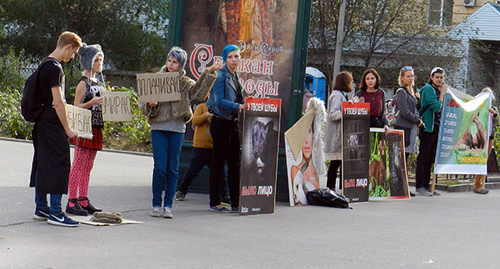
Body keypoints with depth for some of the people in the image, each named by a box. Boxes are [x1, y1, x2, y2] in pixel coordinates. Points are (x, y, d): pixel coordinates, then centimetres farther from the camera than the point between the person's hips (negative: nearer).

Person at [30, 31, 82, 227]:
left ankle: (41, 209, 19)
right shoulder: (55, 68, -16)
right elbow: (58, 102, -20)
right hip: (52, 124, -10)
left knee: (42, 165, 13)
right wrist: (67, 129, -15)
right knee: (59, 165, -8)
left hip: (41, 123, 10)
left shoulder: (45, 66, 16)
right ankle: (55, 213, -9)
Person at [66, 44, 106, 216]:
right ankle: (72, 202, -7)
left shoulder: (98, 84, 17)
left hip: (96, 129, 8)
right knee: (78, 165, -8)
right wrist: (92, 102, -24)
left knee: (88, 166, 10)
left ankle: (83, 200, 13)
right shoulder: (83, 83, -7)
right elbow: (76, 108, -12)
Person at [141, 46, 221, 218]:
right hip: (158, 127, -1)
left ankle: (168, 206, 9)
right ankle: (156, 205, 5)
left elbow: (199, 93, -10)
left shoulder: (186, 83, 9)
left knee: (173, 168, 2)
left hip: (177, 128, 1)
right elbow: (144, 107, 10)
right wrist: (151, 105, -13)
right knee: (160, 168, -6)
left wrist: (209, 73, -16)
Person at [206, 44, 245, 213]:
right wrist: (239, 106, -29)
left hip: (233, 123, 8)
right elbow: (220, 101, -19)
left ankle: (236, 203, 9)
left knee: (234, 164, 7)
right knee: (218, 162, -3)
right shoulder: (220, 76, -10)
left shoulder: (236, 77, 15)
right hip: (220, 123, -8)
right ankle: (214, 202, 4)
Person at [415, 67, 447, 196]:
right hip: (428, 127, -9)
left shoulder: (437, 90, 18)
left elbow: (442, 109, 17)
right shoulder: (428, 89, -8)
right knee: (423, 158, -6)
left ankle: (426, 186, 13)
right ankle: (419, 187, -5)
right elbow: (436, 107, -17)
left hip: (436, 128, 9)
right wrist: (442, 93, -10)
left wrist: (443, 92, 9)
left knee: (430, 159, 10)